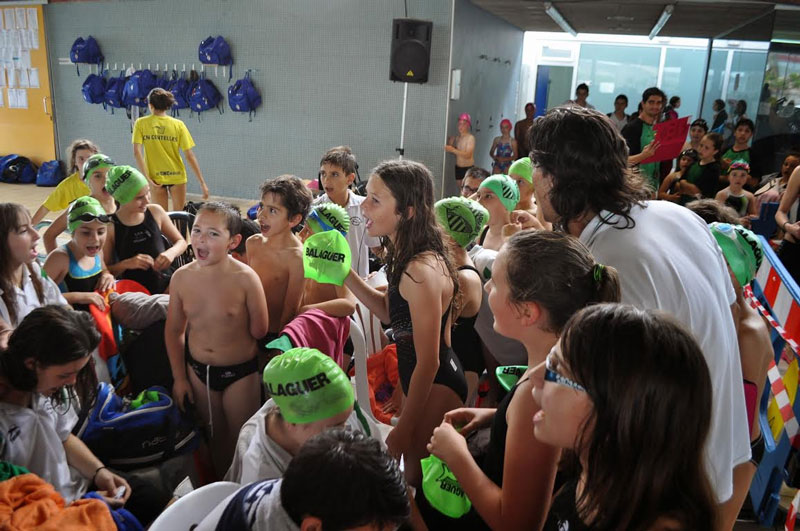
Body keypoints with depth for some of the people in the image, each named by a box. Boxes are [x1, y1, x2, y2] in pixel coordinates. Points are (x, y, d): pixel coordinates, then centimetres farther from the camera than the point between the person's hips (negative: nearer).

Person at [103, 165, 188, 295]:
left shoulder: (155, 211, 4)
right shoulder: (110, 227, -4)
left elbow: (181, 241, 16)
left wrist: (172, 252, -5)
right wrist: (126, 264, -16)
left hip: (166, 285, 3)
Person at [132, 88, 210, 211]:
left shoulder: (141, 123, -3)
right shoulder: (178, 124, -4)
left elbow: (137, 152, -13)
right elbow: (190, 156, -8)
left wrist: (147, 178, -12)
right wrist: (202, 182, -5)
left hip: (155, 177, 0)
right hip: (177, 176, 0)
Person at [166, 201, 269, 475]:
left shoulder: (245, 278, -22)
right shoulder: (181, 277, -9)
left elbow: (259, 331, -17)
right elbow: (174, 330, 3)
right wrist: (179, 377, 5)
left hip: (240, 372, -3)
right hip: (198, 370, 4)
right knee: (215, 434, 23)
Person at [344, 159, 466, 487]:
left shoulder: (421, 270, -27)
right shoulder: (409, 258, 1)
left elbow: (428, 362, -23)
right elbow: (391, 312, 14)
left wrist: (403, 430, -15)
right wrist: (346, 275, 2)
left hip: (435, 387, -9)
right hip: (422, 380, 9)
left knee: (416, 478, 7)